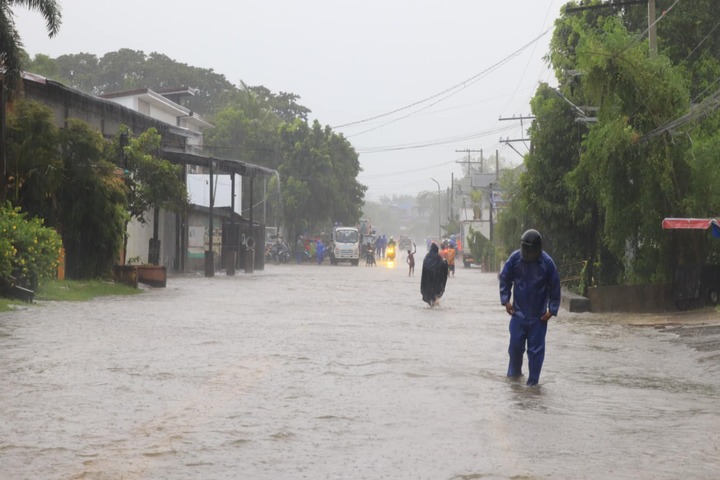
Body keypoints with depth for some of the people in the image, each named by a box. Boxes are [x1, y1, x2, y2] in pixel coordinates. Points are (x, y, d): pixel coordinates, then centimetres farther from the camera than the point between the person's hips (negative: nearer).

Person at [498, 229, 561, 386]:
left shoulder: (547, 263, -10)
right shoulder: (515, 258, -6)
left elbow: (554, 287, -3)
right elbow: (504, 279, 6)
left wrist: (552, 310, -6)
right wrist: (505, 300, -2)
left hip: (539, 315, -1)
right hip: (518, 313, 1)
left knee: (536, 349, 0)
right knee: (515, 345, 5)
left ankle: (533, 381, 8)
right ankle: (514, 372, 28)